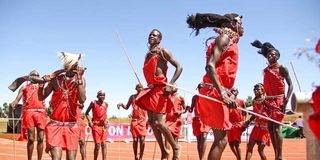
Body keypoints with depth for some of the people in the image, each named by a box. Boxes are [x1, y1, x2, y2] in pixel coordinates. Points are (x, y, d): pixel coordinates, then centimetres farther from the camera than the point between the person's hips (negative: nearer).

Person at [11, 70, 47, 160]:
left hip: (41, 113, 2)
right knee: (31, 139, -5)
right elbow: (18, 98, 3)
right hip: (29, 112, -1)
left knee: (40, 138, -2)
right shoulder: (24, 87, 16)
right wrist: (14, 103, -20)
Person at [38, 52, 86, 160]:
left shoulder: (81, 80, -1)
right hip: (55, 125, -1)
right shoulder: (56, 79, 0)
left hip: (72, 126, 1)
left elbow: (82, 100, -18)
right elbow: (41, 97, 8)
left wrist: (79, 78, -20)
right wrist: (42, 82, -9)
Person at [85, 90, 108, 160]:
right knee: (97, 145, -6)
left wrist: (106, 121, 10)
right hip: (96, 126, -4)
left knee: (103, 144, 1)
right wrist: (90, 121, -10)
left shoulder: (106, 104, 8)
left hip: (104, 126, 4)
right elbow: (87, 113, 2)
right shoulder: (94, 103, -6)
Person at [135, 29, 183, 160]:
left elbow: (179, 67, -11)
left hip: (160, 89, -8)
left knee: (157, 122, -13)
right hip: (151, 89, 8)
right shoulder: (148, 55, 17)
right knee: (151, 121, 5)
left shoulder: (163, 51, -5)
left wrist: (170, 85, -20)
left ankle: (175, 147, 7)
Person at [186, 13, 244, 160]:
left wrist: (228, 93, 17)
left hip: (219, 93, 10)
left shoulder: (230, 42, 22)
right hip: (215, 93, -10)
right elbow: (210, 65, -19)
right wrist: (222, 93, -27)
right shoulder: (224, 38, -6)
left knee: (220, 139, 11)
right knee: (221, 140, -9)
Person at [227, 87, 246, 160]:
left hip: (238, 124, -3)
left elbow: (245, 113, 7)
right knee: (231, 144, 6)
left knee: (236, 143, -10)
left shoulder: (241, 101, 5)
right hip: (230, 124, 3)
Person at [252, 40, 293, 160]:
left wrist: (286, 100, -16)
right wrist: (264, 100, 7)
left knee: (276, 127, -13)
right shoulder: (266, 70, 14)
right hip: (269, 101, 6)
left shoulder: (282, 68, -3)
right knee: (270, 128, 4)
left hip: (279, 100, -6)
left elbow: (290, 85, -7)